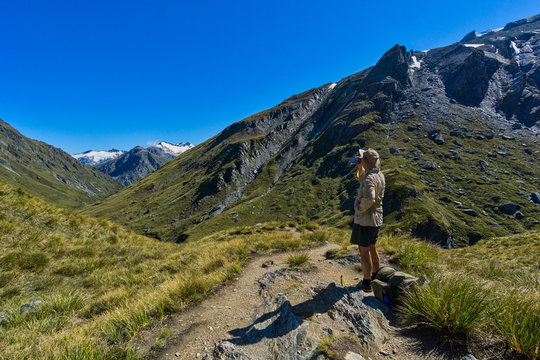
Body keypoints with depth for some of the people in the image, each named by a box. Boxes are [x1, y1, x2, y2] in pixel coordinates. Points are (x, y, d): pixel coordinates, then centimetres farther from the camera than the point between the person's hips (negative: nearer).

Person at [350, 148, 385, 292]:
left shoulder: (370, 178, -23)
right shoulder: (380, 175, 6)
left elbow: (369, 198, -39)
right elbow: (362, 180, 24)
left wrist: (359, 208, -22)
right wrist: (360, 168, 8)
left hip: (365, 219, -9)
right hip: (377, 218, 9)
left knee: (364, 251, 4)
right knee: (372, 248, 22)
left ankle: (367, 283, 17)